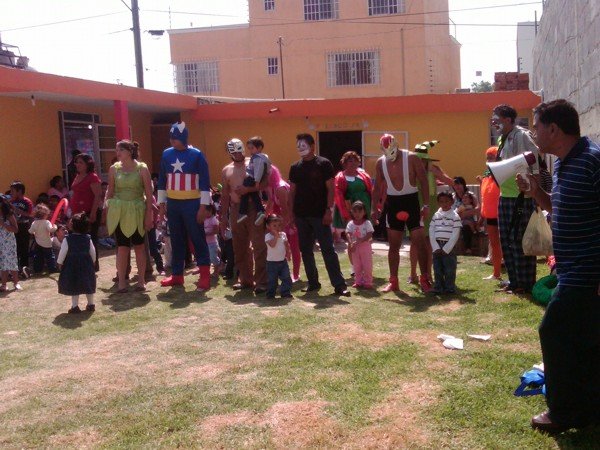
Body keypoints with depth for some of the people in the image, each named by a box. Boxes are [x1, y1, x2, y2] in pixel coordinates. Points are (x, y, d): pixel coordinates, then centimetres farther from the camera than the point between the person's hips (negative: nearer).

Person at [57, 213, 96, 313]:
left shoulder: (67, 239, -14)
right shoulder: (88, 238, -3)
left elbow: (62, 252, -10)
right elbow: (93, 252, 3)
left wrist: (60, 263, 3)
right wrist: (92, 262, 17)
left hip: (72, 266, -3)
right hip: (86, 265, 3)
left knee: (74, 287, 4)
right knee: (88, 285, 14)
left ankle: (75, 306, 4)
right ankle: (91, 304, 21)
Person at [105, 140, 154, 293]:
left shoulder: (142, 168, -3)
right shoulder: (114, 169, 4)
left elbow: (149, 194, -3)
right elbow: (110, 192, 8)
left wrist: (149, 215, -7)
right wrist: (108, 212, 4)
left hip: (137, 211, -1)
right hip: (119, 211, 1)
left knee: (139, 245, 6)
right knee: (122, 246, 2)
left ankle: (141, 280, 15)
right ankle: (122, 281, 8)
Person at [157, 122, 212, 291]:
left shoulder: (196, 155, -6)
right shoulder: (166, 154, 7)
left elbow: (205, 182, -7)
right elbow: (162, 181, 13)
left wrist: (203, 206, -11)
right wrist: (161, 204, 10)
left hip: (192, 203, -4)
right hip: (173, 204, 5)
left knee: (198, 239, -3)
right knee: (176, 240, 10)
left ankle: (205, 276, 0)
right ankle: (177, 275, 19)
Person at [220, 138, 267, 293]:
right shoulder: (226, 170, 14)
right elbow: (225, 195, 15)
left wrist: (248, 189, -18)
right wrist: (223, 217, 11)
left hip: (254, 208, -4)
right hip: (236, 210, 4)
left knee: (259, 246, -9)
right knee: (240, 248, 9)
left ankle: (261, 281, -8)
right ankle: (245, 280, 20)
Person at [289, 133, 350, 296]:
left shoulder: (324, 164, -3)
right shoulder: (295, 167, 10)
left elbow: (330, 188, -6)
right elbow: (292, 191, 12)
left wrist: (329, 210, -14)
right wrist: (291, 213, 5)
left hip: (320, 215, -5)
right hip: (301, 216, 5)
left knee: (328, 250, -7)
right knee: (306, 251, 8)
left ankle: (339, 285, -5)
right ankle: (313, 282, 19)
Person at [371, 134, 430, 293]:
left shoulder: (411, 158, -9)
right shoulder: (380, 163, 2)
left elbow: (423, 181, -7)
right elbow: (378, 187, 10)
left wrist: (426, 205, -12)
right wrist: (374, 208, 3)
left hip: (411, 202, -3)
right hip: (393, 204, 3)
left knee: (420, 244, -3)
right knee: (393, 246, 7)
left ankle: (425, 280, 7)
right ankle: (393, 281, 15)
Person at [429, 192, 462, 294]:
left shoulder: (455, 216, -2)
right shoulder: (436, 216, 10)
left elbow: (455, 235, -7)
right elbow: (431, 233, 6)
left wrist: (446, 249, -11)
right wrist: (435, 247, -5)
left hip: (449, 247, -4)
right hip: (437, 246, 4)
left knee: (449, 269, -1)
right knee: (437, 269, 7)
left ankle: (449, 288, 7)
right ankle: (438, 287, 14)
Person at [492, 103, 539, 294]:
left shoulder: (522, 136, -14)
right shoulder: (502, 139, 13)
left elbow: (535, 164, -18)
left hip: (521, 197, -9)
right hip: (505, 196, 9)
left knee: (519, 240, -4)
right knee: (506, 240, 13)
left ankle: (525, 283, 5)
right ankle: (514, 280, 23)